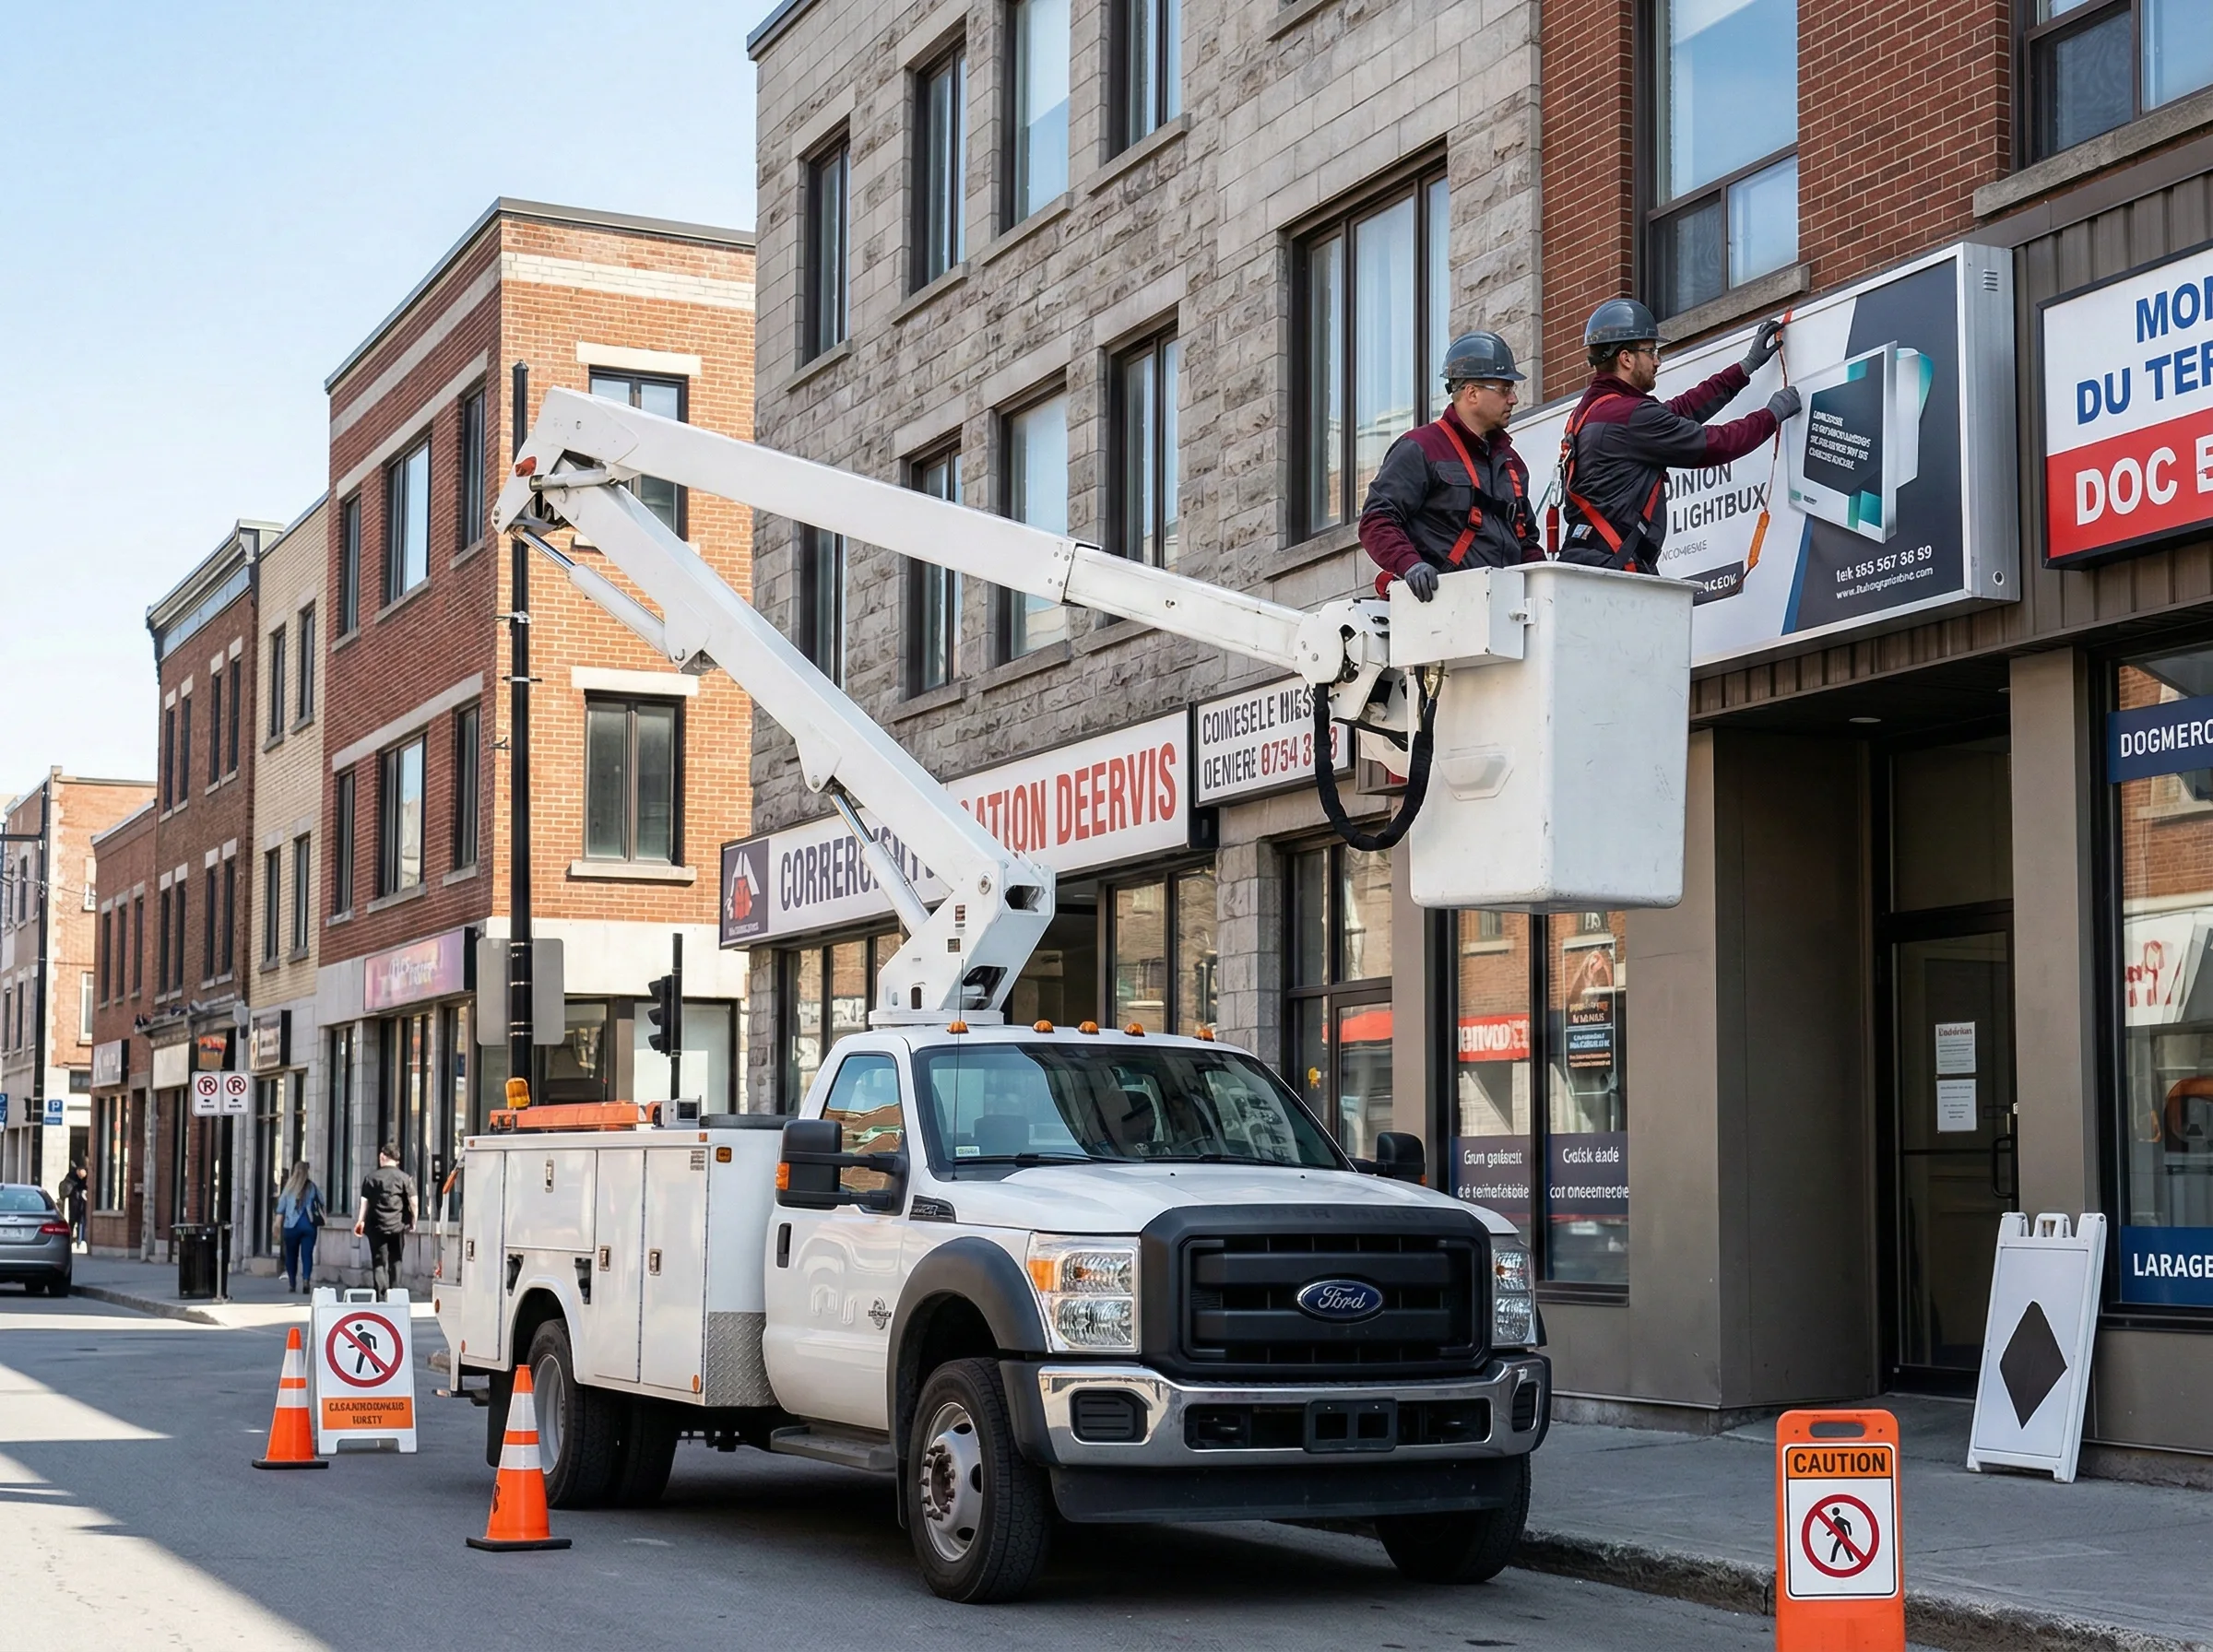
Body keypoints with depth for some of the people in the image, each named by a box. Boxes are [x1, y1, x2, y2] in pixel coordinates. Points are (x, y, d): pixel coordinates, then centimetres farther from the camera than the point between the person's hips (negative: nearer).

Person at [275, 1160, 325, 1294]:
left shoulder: (289, 1188, 0)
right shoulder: (312, 1187, 0)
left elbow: (281, 1209, 0)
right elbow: (321, 1202, 10)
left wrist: (278, 1225, 4)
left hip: (291, 1226, 0)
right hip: (309, 1225, 0)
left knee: (291, 1255, 11)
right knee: (307, 1254, -3)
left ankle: (292, 1284, 13)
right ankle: (306, 1279, -22)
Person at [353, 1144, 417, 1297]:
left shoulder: (371, 1177, 2)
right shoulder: (405, 1178, 1)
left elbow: (365, 1201, 1)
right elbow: (413, 1202, -2)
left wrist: (361, 1220, 11)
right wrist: (413, 1222, 10)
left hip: (377, 1227, -1)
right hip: (398, 1226, 1)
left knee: (379, 1263, 1)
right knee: (395, 1262, 13)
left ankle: (381, 1295, -10)